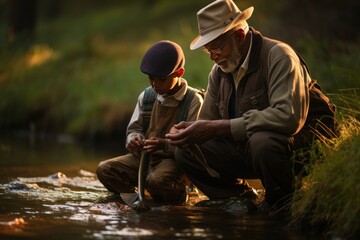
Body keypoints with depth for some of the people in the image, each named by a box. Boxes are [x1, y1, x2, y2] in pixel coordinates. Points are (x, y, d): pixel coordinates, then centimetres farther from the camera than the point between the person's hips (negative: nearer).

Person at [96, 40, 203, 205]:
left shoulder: (194, 101, -9)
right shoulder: (146, 97, 9)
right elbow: (134, 129, 14)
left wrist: (165, 145, -30)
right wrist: (134, 139, -11)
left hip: (173, 159, -6)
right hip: (143, 156, 6)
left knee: (157, 180, -38)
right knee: (104, 169, -14)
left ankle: (177, 197, -6)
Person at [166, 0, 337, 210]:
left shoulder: (278, 56, -20)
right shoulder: (219, 72, 4)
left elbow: (289, 116, -35)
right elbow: (208, 121, 11)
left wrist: (217, 128, -35)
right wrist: (188, 132, -16)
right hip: (248, 145, 7)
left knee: (261, 141, -40)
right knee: (186, 152, -6)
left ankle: (283, 203, -12)